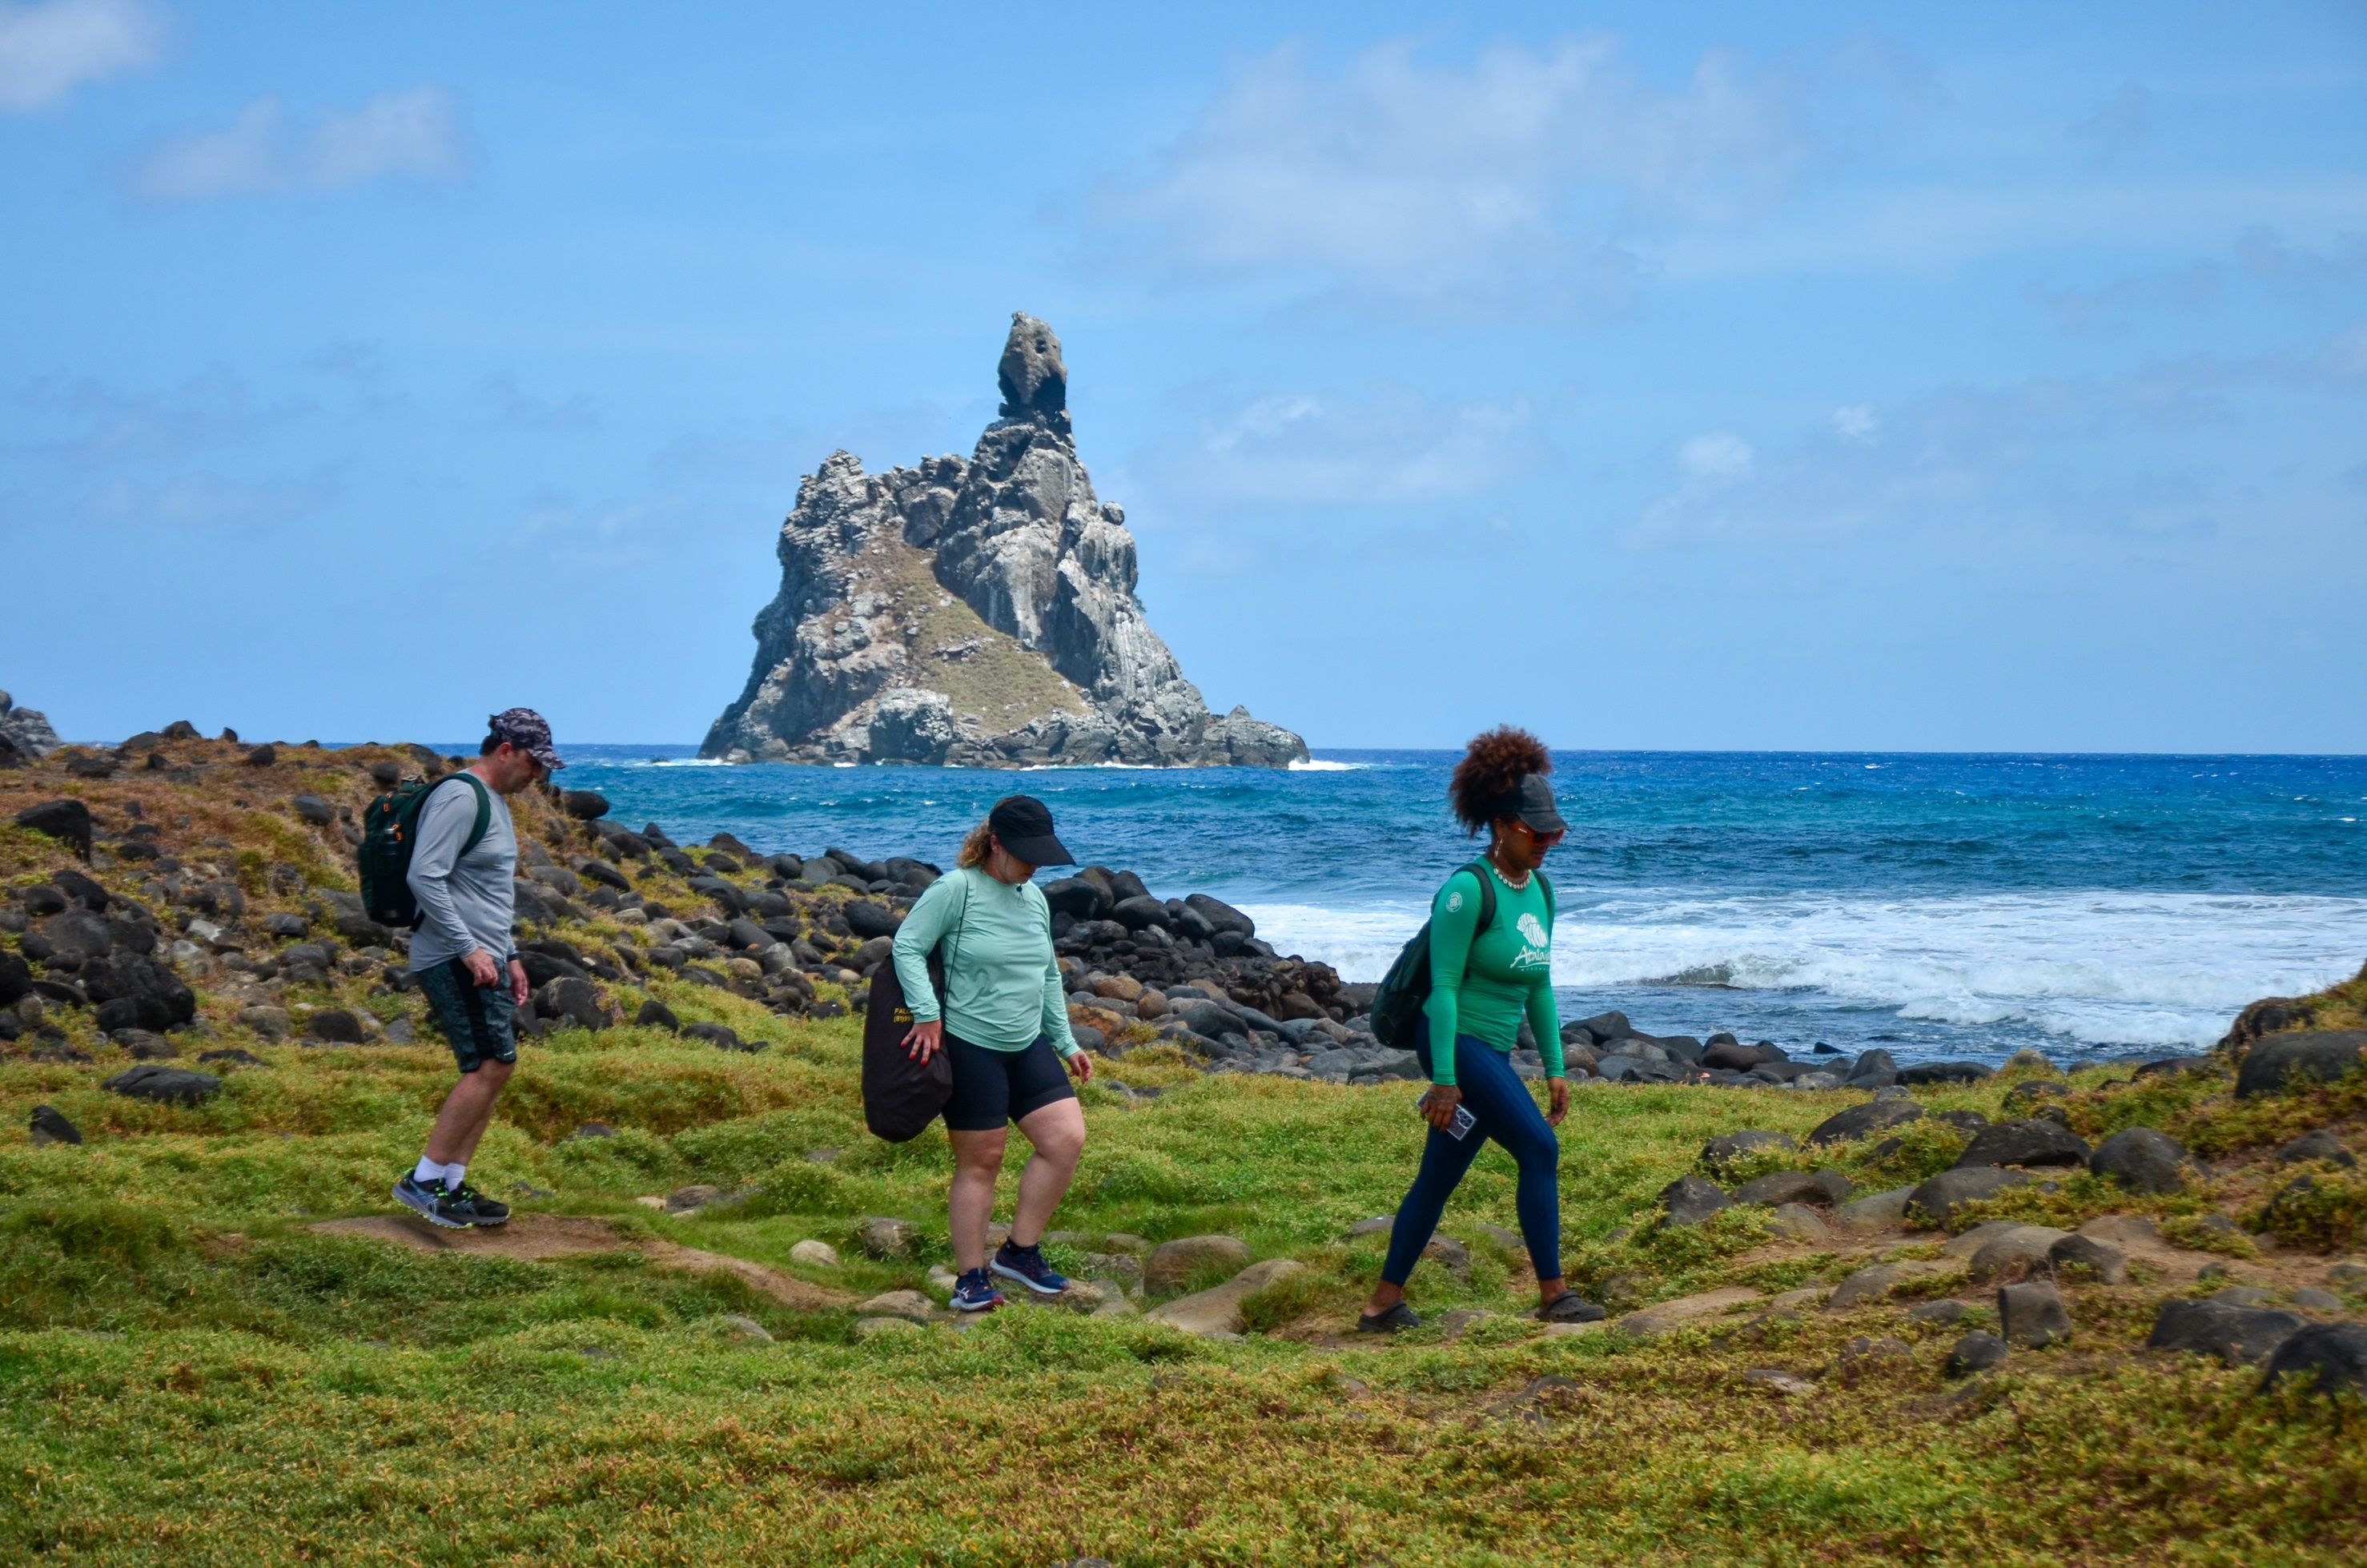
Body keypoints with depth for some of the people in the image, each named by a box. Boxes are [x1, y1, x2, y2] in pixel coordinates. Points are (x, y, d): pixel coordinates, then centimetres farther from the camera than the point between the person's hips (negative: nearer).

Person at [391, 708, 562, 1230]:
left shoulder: (494, 801, 18)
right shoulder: (460, 797, -14)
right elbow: (424, 878, -22)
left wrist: (510, 957, 23)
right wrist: (469, 949, -22)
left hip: (483, 960, 10)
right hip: (453, 962, -10)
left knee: (492, 1070, 7)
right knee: (491, 1065, -15)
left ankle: (452, 1186, 11)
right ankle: (423, 1180, -11)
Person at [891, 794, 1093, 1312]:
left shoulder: (1034, 898, 11)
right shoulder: (955, 890, -12)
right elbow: (907, 947, -14)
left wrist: (1067, 1044, 18)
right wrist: (927, 1015, -22)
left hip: (1029, 1047, 7)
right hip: (970, 1049, -7)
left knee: (1067, 1140, -4)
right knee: (980, 1163, -2)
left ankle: (1020, 1251, 10)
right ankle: (972, 1277, 10)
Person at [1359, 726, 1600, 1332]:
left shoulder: (1539, 890, 9)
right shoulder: (1468, 890, -16)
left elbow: (1539, 986, 16)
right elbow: (1443, 985, -16)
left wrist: (1555, 1068, 15)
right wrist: (1445, 1079, -18)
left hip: (1493, 1053, 8)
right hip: (1457, 1042, -8)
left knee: (1440, 1177, 11)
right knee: (1540, 1148, -15)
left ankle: (1384, 1303, 18)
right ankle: (1553, 1294, -10)